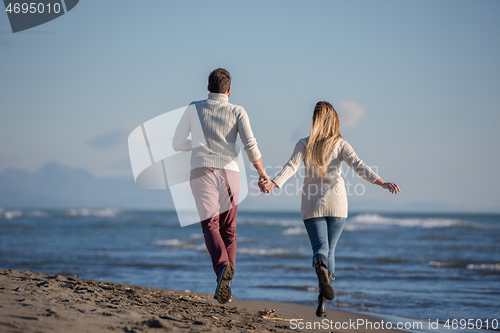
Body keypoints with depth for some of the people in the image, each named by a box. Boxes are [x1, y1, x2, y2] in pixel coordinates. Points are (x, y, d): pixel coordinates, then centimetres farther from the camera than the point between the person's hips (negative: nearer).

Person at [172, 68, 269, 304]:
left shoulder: (193, 109, 8)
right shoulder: (237, 111, 6)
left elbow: (177, 144, 12)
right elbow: (250, 145, -5)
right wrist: (262, 174, 5)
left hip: (202, 172, -1)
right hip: (229, 172, 1)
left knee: (210, 226, -9)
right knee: (228, 231, 13)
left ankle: (223, 266, -38)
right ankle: (225, 287, 10)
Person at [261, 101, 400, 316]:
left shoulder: (304, 144, 3)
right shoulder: (340, 144, 1)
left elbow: (292, 166, -11)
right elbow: (358, 166, -11)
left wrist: (274, 183, -22)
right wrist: (381, 183, -16)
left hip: (312, 204, 0)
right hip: (336, 202, 0)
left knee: (320, 248, -1)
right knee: (330, 250, 10)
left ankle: (321, 268, -40)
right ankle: (322, 303, 2)